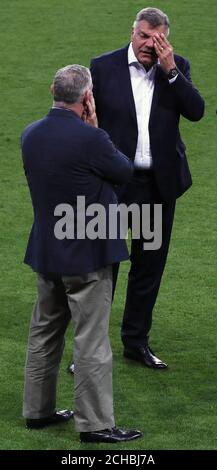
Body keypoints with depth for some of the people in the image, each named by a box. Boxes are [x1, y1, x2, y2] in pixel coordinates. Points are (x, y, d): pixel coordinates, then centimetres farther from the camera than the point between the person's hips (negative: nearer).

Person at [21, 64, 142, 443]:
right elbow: (125, 172, -6)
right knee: (91, 341, 0)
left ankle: (38, 409, 27)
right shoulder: (90, 139, -23)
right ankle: (95, 423, 4)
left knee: (44, 331, 18)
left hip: (46, 252, 7)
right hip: (87, 255, -7)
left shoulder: (30, 135, -1)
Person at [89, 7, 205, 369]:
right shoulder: (104, 67, -4)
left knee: (149, 266, 12)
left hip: (160, 184, 3)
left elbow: (196, 111, -11)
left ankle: (136, 341, 25)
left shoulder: (176, 68, 2)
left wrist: (170, 70, -18)